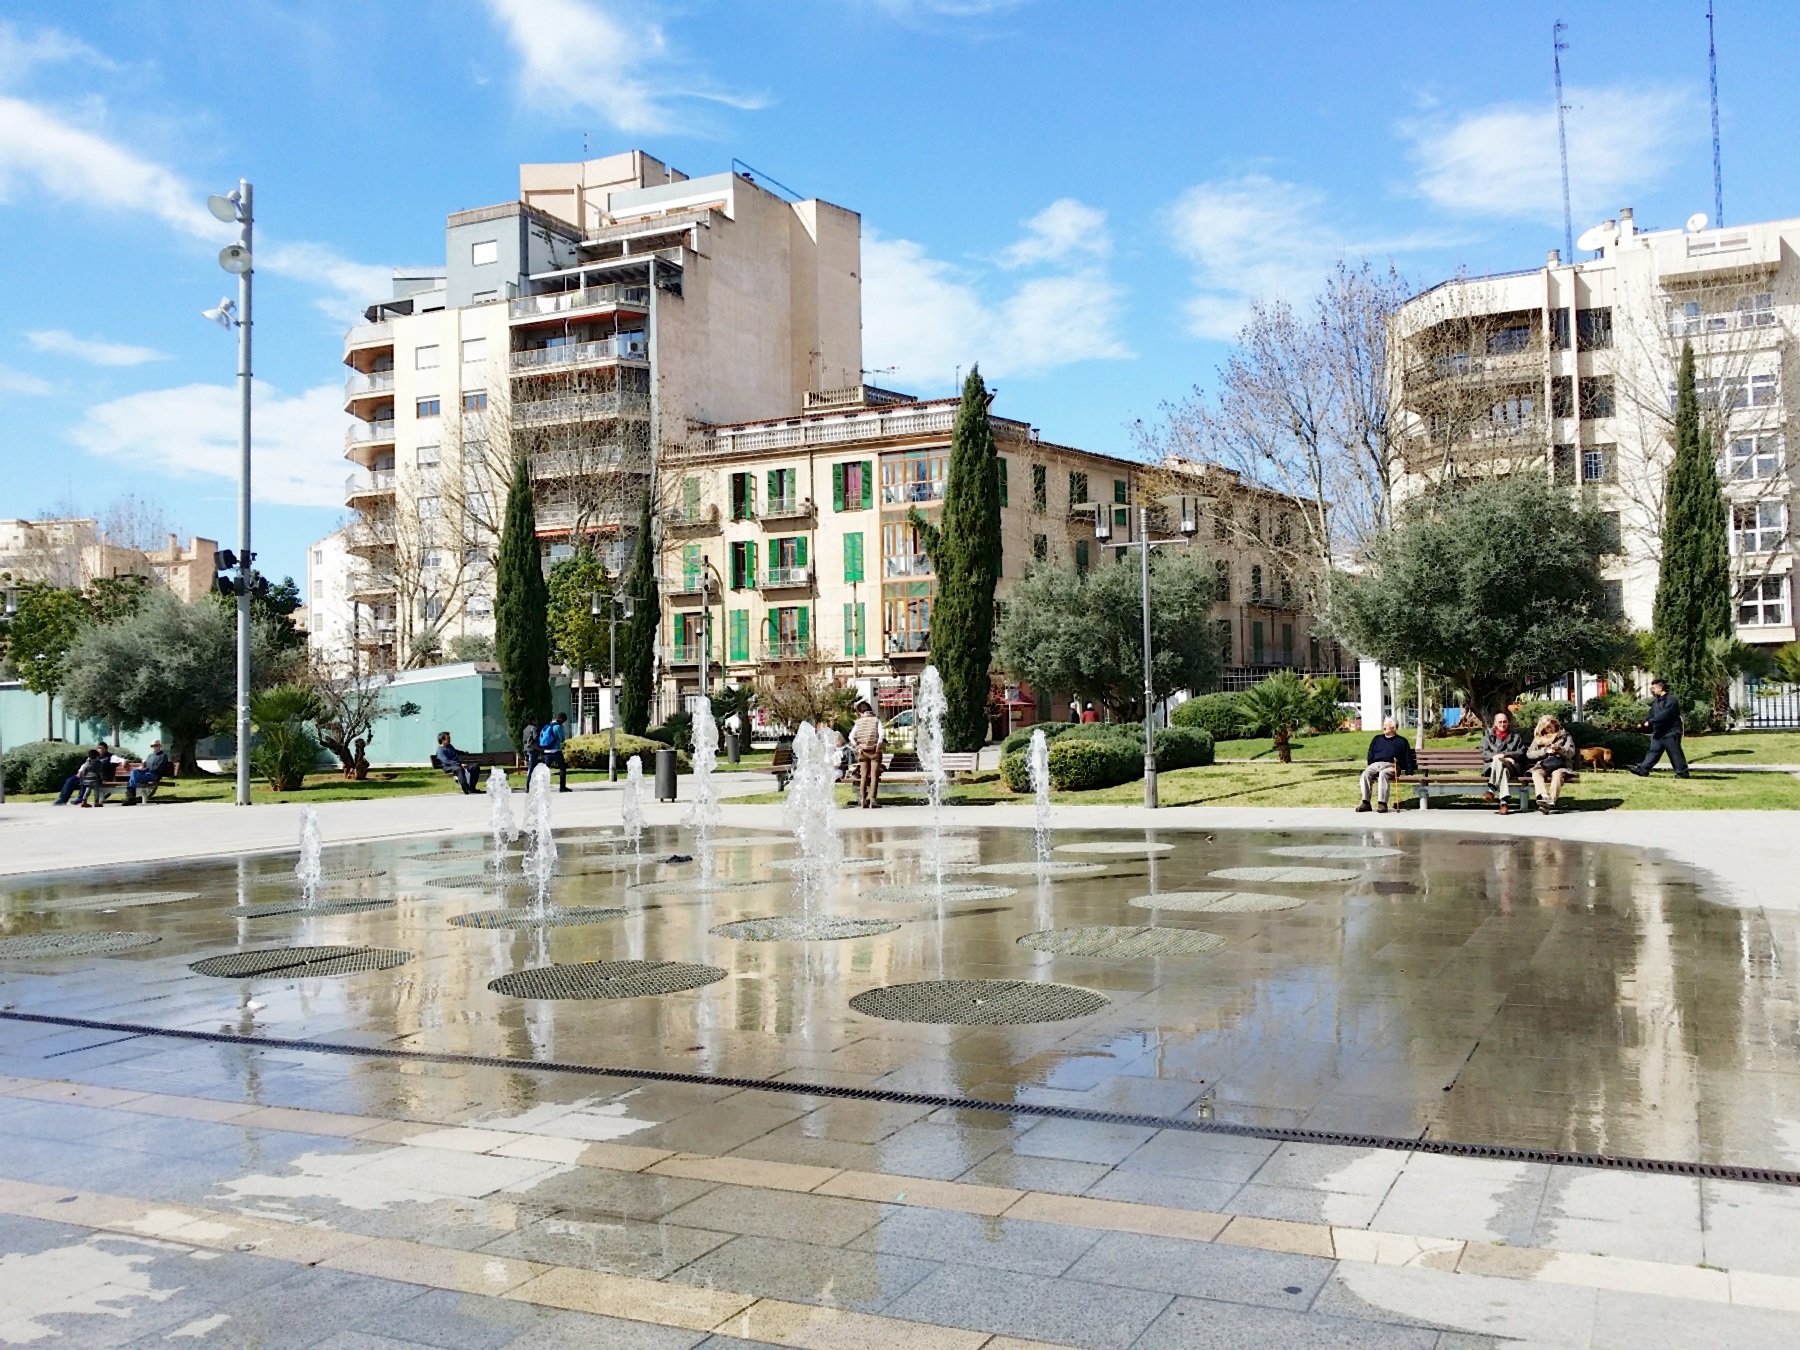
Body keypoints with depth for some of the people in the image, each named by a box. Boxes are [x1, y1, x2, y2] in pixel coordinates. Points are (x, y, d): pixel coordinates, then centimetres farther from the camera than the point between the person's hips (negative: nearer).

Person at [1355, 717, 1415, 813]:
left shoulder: (1401, 741, 20)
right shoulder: (1377, 739, 30)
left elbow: (1408, 758, 14)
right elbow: (1370, 755, 26)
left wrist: (1409, 772, 2)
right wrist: (1370, 766, 9)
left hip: (1391, 766, -3)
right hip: (1375, 765, 3)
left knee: (1383, 774, -39)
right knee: (1365, 774, -30)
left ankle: (1382, 803, -45)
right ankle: (1365, 803, -36)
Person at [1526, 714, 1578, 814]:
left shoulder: (1565, 736, 14)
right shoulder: (1538, 739, 19)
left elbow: (1571, 753, 2)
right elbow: (1529, 754, 10)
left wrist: (1559, 749, -18)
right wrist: (1545, 750, -3)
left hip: (1561, 766, -2)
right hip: (1543, 766, 2)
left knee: (1557, 774, -38)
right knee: (1535, 773, -33)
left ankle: (1551, 801, -56)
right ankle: (1544, 796, -58)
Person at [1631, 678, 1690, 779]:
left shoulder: (1671, 700, -15)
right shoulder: (1656, 701, 16)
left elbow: (1664, 715, -25)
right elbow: (1652, 715, 16)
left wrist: (1650, 722, -23)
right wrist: (1643, 725, 4)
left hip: (1671, 733, -9)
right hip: (1658, 732, 9)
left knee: (1675, 753, -2)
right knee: (1654, 751, 7)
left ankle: (1682, 772, 7)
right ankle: (1643, 770, 5)